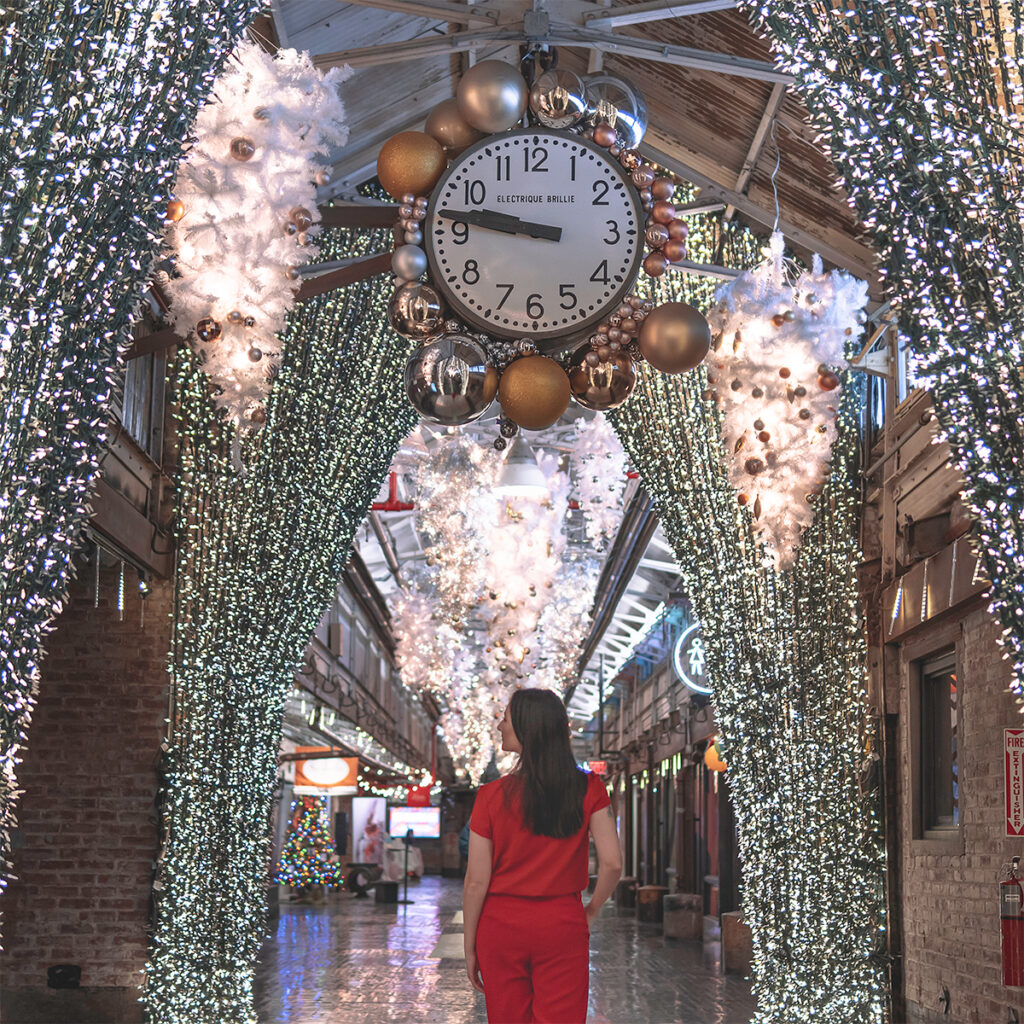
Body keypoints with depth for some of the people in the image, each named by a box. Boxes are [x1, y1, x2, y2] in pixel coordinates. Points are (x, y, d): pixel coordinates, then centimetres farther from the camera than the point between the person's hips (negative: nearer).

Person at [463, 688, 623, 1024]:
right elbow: (612, 863, -10)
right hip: (562, 926, 0)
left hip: (501, 925, 0)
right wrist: (591, 909, 8)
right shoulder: (588, 789, -5)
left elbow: (476, 881, -6)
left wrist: (469, 948, 3)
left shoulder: (491, 795, -8)